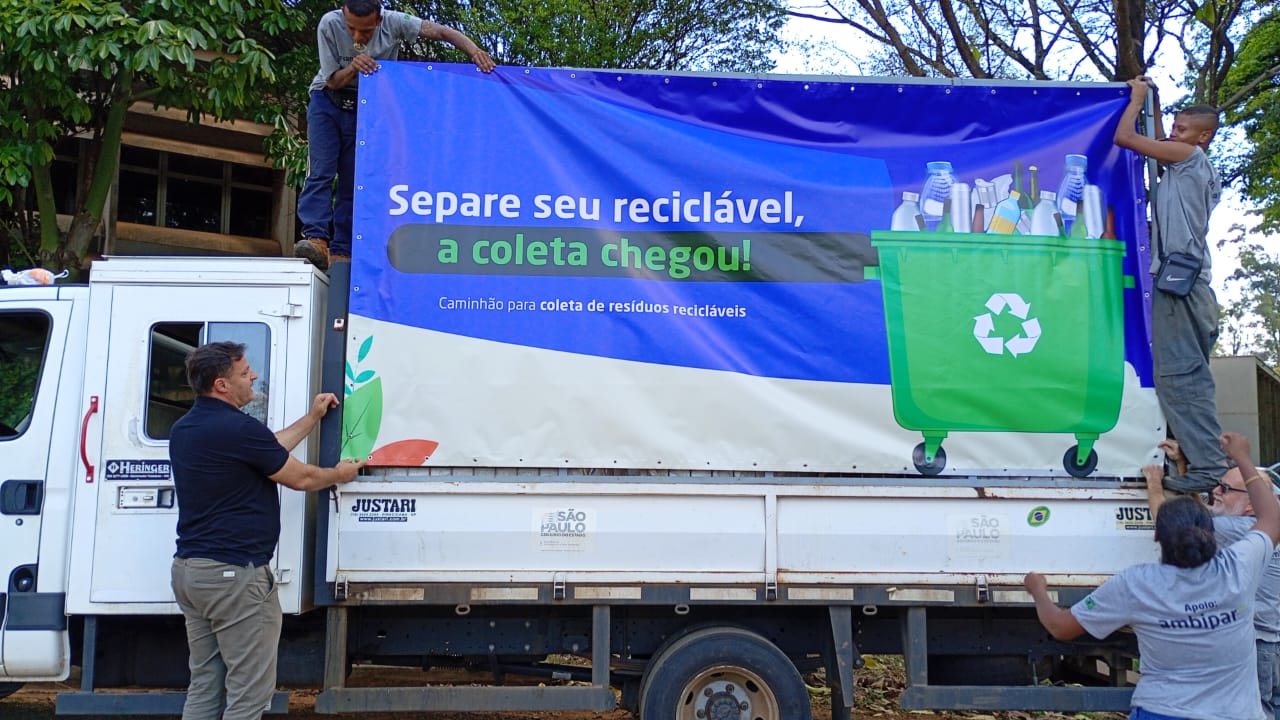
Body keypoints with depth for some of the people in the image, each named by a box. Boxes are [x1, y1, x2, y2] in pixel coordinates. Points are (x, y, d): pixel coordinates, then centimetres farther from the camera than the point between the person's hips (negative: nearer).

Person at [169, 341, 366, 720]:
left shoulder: (184, 429, 11)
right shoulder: (238, 428, -18)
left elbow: (265, 450, 20)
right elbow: (300, 478, -6)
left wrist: (312, 417, 26)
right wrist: (339, 474, 13)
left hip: (189, 570, 10)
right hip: (234, 574, -9)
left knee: (205, 688, 15)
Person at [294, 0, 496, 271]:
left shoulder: (393, 23, -22)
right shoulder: (329, 25, -22)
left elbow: (442, 31, -26)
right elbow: (333, 81, -15)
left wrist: (474, 51, -43)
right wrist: (353, 69, -36)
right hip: (327, 101, -1)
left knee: (354, 180, -3)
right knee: (321, 170, -17)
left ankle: (340, 253, -4)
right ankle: (317, 239, -23)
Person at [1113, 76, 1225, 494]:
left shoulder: (1192, 156, -2)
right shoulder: (1196, 169, 22)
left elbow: (1124, 137, -4)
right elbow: (1158, 145, 40)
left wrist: (1138, 97, 11)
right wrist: (1154, 103, 37)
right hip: (1193, 284, 10)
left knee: (1177, 375, -14)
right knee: (1191, 377, 10)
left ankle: (1207, 466, -18)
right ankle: (1207, 461, 11)